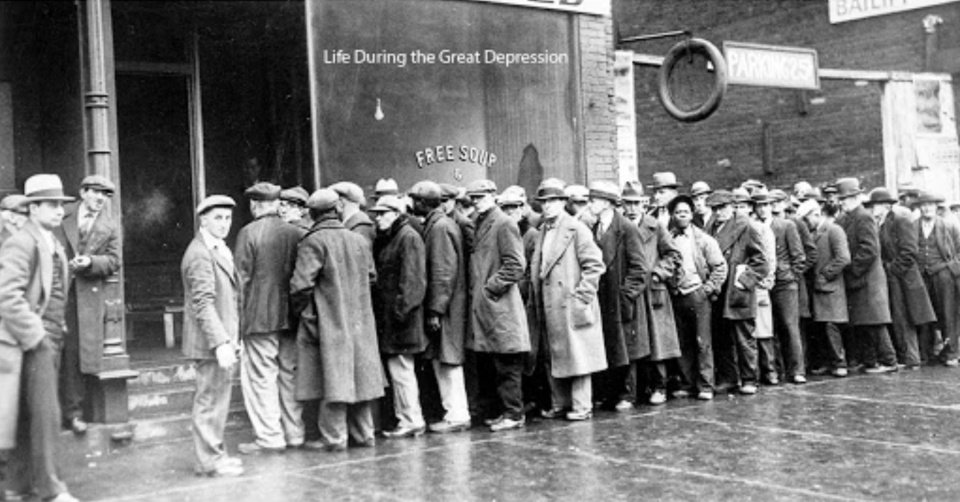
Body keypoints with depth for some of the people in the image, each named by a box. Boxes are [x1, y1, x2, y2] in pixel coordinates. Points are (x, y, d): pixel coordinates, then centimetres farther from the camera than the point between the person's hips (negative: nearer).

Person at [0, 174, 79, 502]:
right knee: (45, 414, -8)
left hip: (50, 340, 9)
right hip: (32, 341, -9)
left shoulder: (55, 246, 18)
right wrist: (35, 336, -18)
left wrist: (57, 332, 15)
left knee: (29, 415, 13)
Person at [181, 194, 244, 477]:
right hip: (211, 341, -10)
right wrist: (220, 342, -27)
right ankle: (209, 461, 5)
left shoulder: (221, 250, 17)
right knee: (210, 399, -3)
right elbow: (203, 303, -22)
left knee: (218, 398, 15)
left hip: (223, 340, 10)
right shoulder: (200, 254, -15)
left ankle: (214, 453, 25)